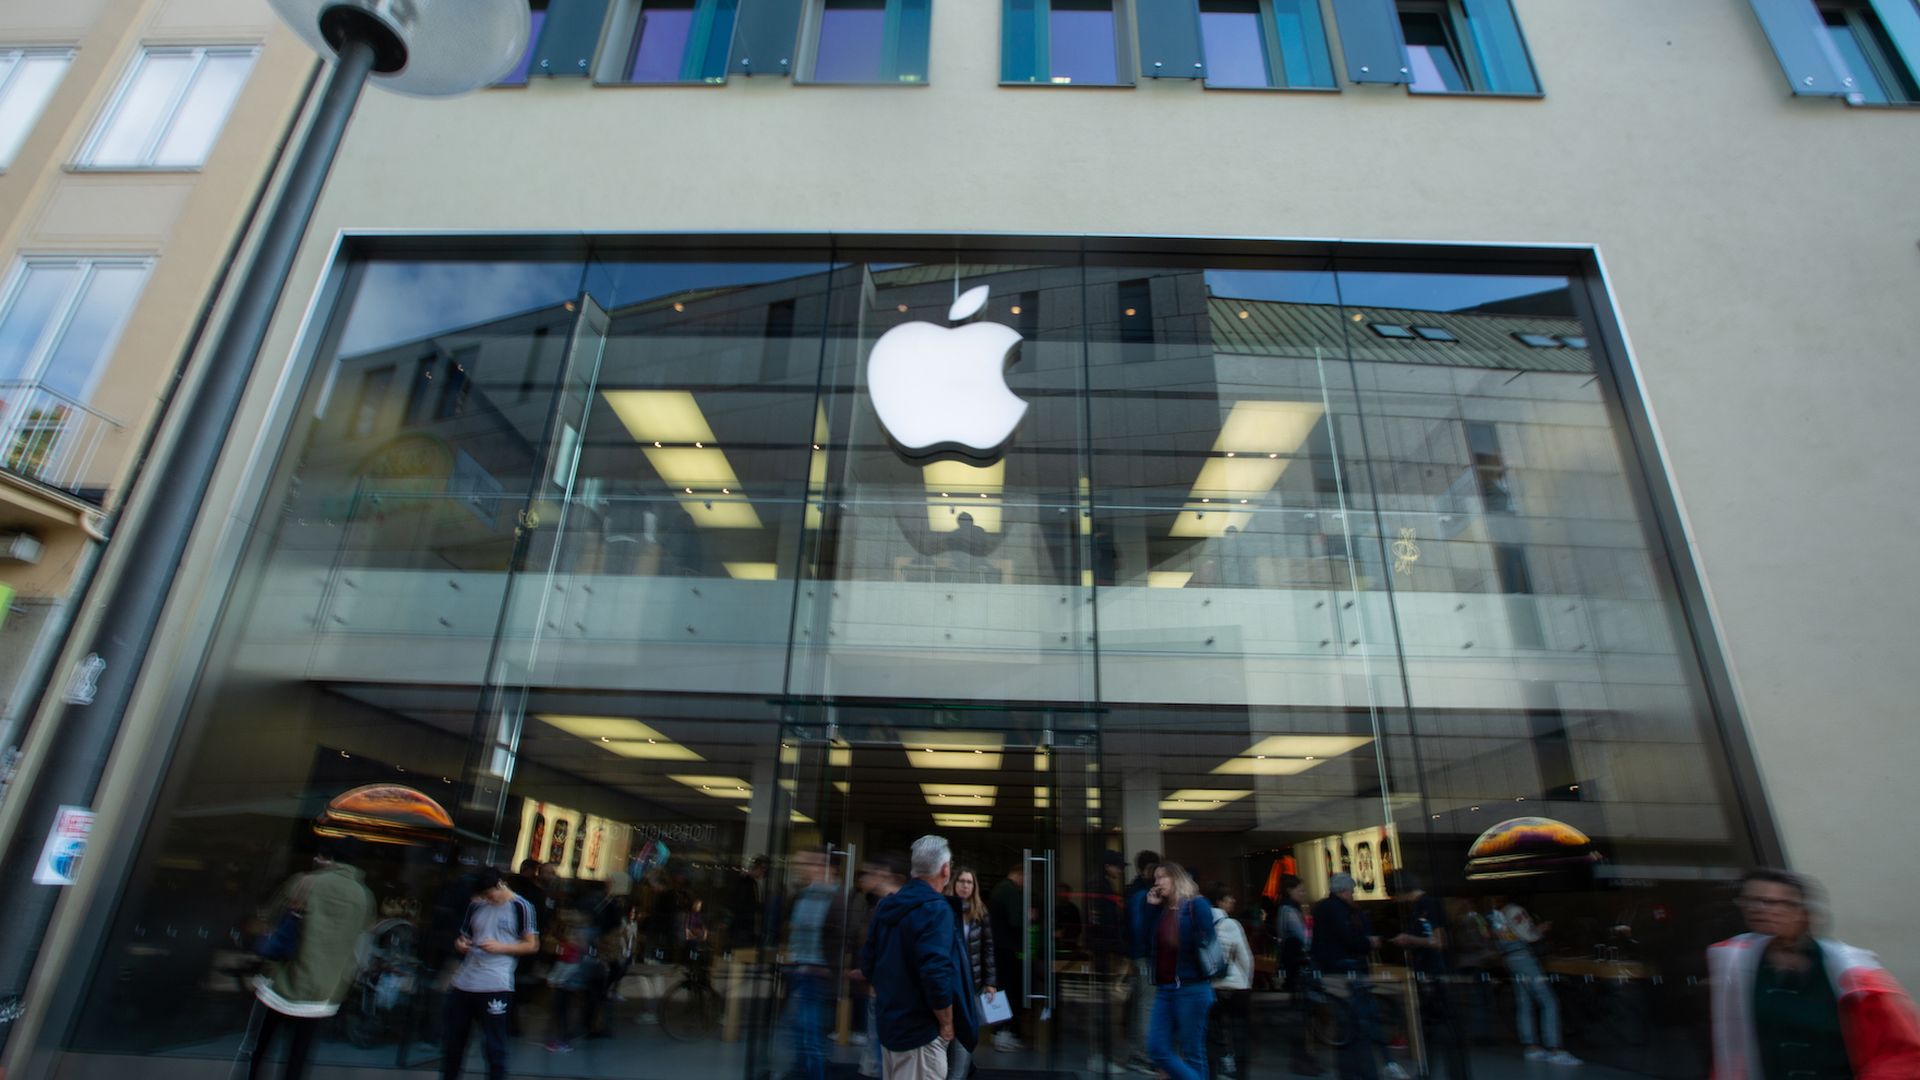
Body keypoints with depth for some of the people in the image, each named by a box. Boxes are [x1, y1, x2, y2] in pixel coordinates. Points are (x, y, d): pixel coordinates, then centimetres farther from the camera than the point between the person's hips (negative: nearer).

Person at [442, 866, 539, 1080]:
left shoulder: (520, 907, -5)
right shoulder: (476, 906, 10)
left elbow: (532, 945, -4)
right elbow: (464, 937, 22)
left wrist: (500, 947, -15)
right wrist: (460, 944, -1)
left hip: (496, 986, -6)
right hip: (463, 983, 6)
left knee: (494, 1045, 1)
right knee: (452, 1040, 16)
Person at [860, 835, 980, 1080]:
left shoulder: (886, 905, 4)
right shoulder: (935, 909, -20)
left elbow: (867, 961, 11)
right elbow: (937, 975, -28)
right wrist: (946, 1023, -15)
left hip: (888, 1022, 8)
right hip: (921, 1030, -8)